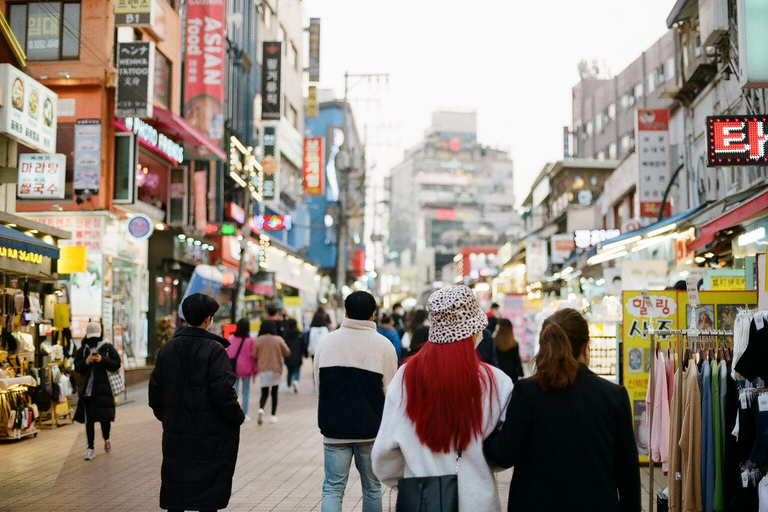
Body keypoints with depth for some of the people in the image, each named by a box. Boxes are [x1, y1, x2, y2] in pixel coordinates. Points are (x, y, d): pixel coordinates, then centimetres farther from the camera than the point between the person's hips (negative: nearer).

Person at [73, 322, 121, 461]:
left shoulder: (108, 348, 1)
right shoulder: (82, 350, 9)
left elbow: (116, 365, -3)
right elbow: (77, 368, 7)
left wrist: (102, 360, -17)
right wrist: (86, 361, -11)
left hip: (103, 389, -3)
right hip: (87, 390, 3)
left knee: (104, 417, -3)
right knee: (89, 420, 4)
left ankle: (106, 439, 28)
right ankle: (90, 448, 11)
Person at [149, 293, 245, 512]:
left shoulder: (168, 347, 4)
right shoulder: (214, 349, -15)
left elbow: (155, 387, 10)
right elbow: (223, 392, -19)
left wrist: (163, 415, 23)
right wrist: (238, 417, -4)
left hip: (176, 431, 6)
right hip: (210, 434, -5)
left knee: (176, 488, 13)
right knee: (210, 490, 5)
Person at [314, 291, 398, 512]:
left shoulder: (327, 341, 3)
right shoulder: (384, 345, -6)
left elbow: (319, 386, 8)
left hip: (334, 428, 1)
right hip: (371, 429, -1)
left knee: (332, 488, 4)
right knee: (372, 489, 14)